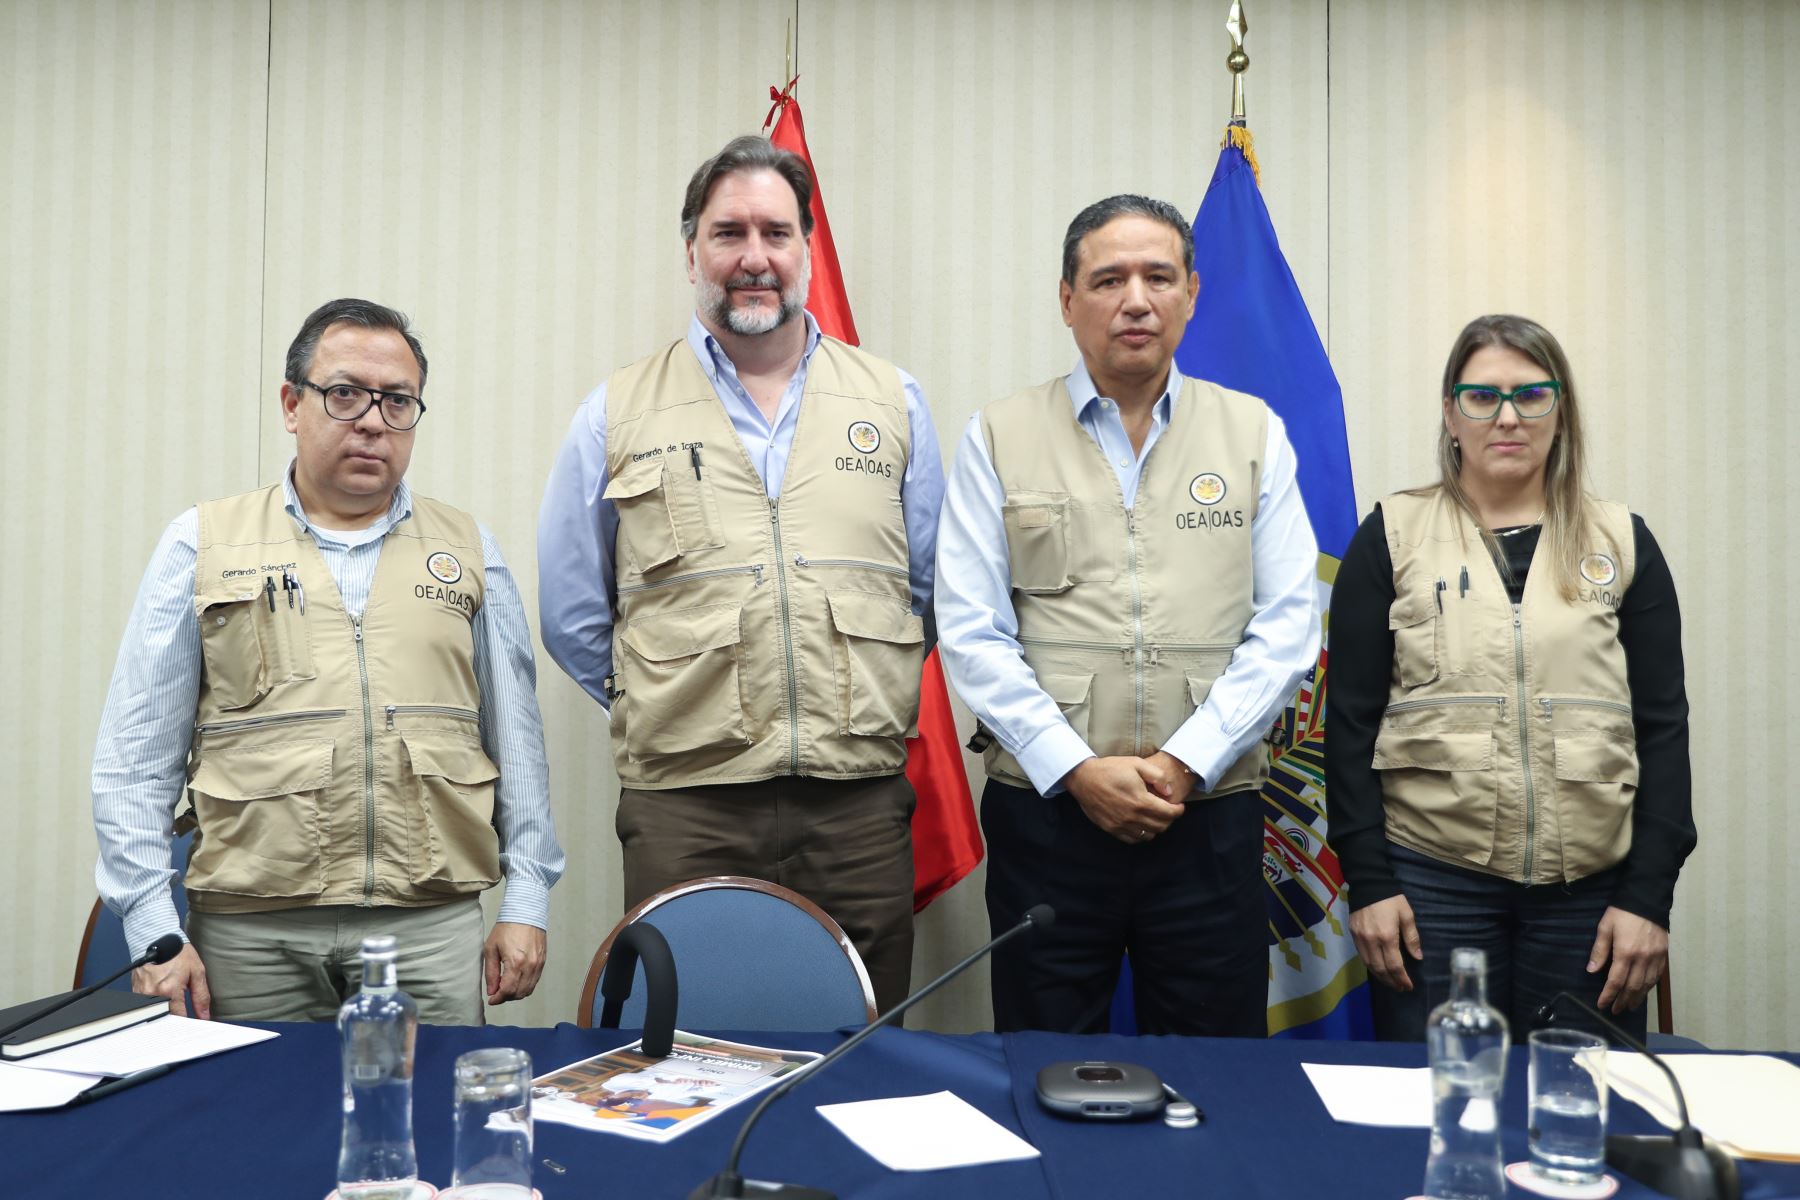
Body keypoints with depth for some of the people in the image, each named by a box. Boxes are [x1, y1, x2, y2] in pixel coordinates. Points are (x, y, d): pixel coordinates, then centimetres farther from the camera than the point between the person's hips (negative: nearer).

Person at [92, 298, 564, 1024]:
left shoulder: (468, 551, 11)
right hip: (250, 931, 0)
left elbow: (516, 742, 10)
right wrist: (153, 928, -2)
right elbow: (137, 758, 5)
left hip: (433, 926, 1)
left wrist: (525, 901, 4)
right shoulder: (202, 545, 7)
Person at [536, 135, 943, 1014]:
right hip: (684, 810, -1)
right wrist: (665, 710, 7)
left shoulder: (892, 403, 10)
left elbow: (935, 591, 14)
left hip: (860, 805, 2)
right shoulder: (618, 415, 6)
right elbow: (571, 614, 10)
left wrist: (861, 707, 10)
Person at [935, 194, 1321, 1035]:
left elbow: (1287, 626, 1)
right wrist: (1076, 769, -11)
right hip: (1044, 809, -1)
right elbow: (971, 635, -2)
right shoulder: (998, 439, 3)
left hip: (1211, 815, 1)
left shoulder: (1254, 434, 7)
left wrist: (1186, 762, -10)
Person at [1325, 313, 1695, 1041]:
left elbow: (1662, 726, 6)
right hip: (1432, 882, -1)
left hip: (1591, 890, 2)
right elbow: (1352, 721, 0)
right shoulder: (1393, 537, 3)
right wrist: (1367, 883, -5)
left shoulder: (1621, 543, 8)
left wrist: (1650, 896, -1)